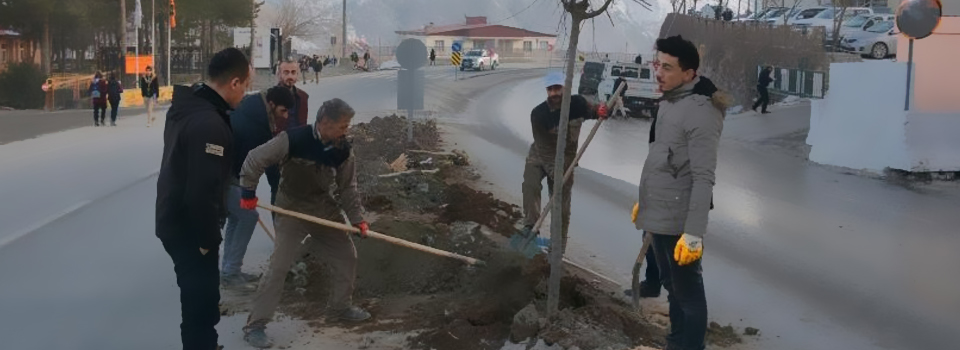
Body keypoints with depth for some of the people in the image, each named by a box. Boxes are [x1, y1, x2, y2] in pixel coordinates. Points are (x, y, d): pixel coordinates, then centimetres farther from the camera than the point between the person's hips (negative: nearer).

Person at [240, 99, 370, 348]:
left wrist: (357, 219, -4)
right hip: (292, 208, -6)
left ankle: (340, 307, 32)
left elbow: (348, 187, 2)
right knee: (279, 266, -12)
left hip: (324, 208, 6)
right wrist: (248, 192, -14)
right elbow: (255, 159, -18)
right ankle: (255, 325, -4)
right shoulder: (293, 140, -25)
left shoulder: (342, 149, -8)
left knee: (347, 256, 10)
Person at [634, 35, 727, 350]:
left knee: (689, 293, 3)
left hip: (679, 222, -9)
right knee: (672, 288, 22)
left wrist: (694, 233, -27)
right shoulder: (668, 102, 9)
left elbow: (703, 179, -24)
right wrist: (644, 200, 23)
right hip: (659, 217, 9)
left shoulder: (700, 111, -20)